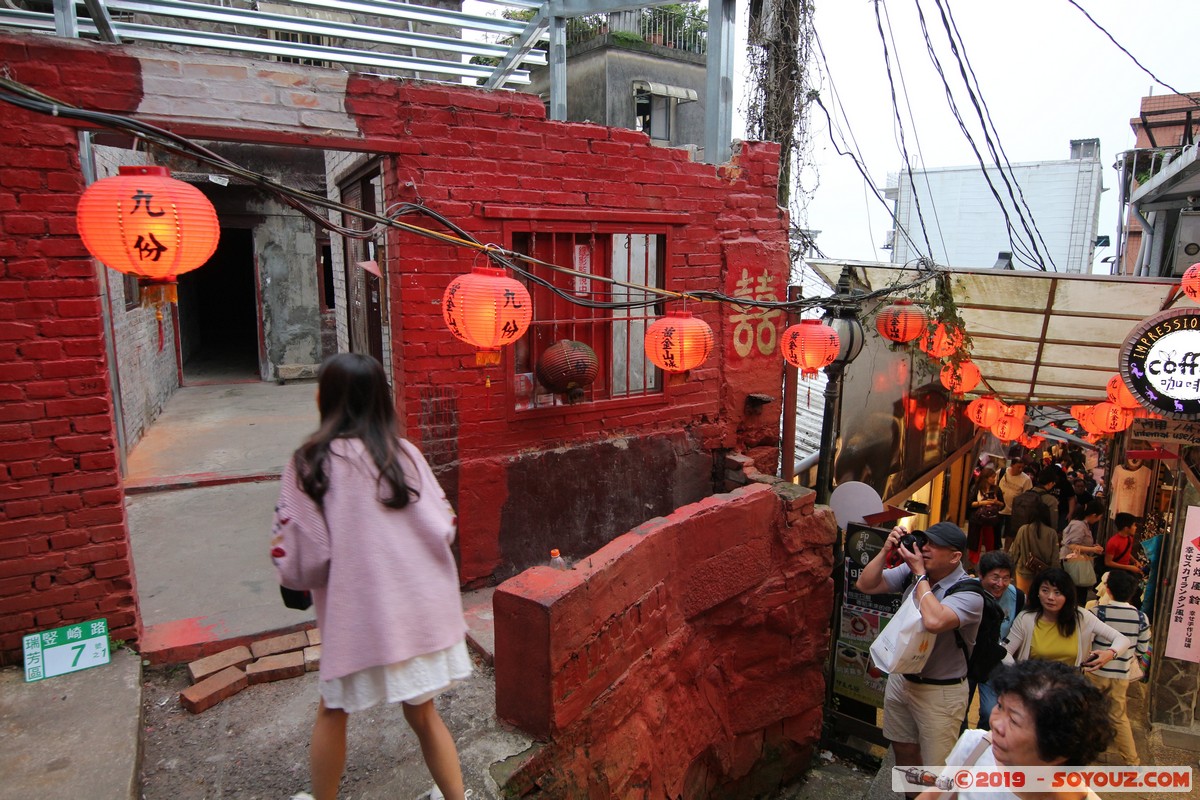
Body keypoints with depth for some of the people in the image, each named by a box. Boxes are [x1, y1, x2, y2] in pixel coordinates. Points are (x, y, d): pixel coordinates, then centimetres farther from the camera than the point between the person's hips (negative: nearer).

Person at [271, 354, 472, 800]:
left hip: (360, 614, -3)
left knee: (333, 713, 23)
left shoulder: (312, 462, -10)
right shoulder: (404, 453, -1)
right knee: (422, 713, 22)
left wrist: (292, 575, 12)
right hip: (423, 608, 3)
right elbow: (445, 528, 0)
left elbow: (301, 557, -10)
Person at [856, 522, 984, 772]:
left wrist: (920, 574, -27)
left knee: (935, 766, 5)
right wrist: (886, 550, -14)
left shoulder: (968, 593, -21)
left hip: (940, 692, -6)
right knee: (903, 750, 23)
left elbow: (934, 621, -39)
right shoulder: (910, 572, -4)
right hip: (901, 678, 6)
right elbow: (865, 585, -2)